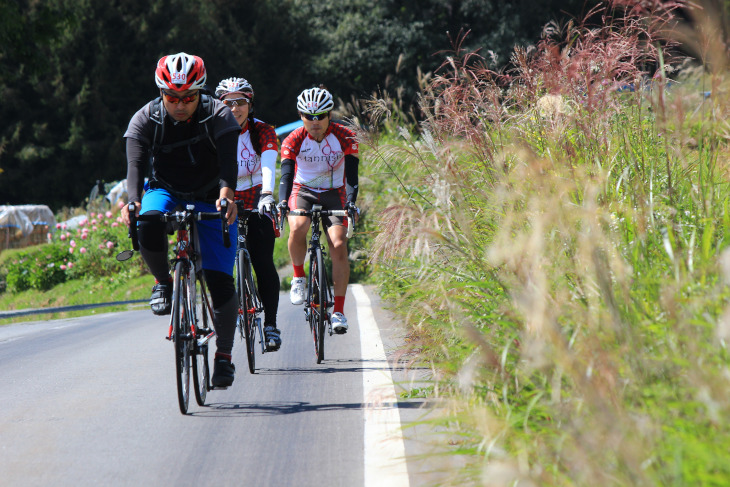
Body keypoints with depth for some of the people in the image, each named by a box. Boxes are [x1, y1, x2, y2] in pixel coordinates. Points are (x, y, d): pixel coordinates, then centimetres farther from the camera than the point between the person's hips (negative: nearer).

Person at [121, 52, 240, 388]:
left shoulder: (218, 116, -19)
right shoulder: (145, 119, -15)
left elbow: (228, 161, -32)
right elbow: (135, 163, -26)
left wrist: (225, 193, -52)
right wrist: (132, 201, -46)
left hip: (211, 199, -1)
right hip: (166, 192, 1)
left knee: (220, 281, -13)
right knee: (148, 226, -36)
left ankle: (224, 355, 4)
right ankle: (162, 282, -8)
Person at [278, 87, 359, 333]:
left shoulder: (345, 137, -14)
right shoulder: (294, 140, -15)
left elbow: (351, 174, -20)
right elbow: (286, 173, -24)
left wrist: (351, 202, -37)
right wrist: (282, 202, -42)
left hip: (334, 194, 0)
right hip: (303, 191, 0)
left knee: (339, 246, -17)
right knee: (297, 228, -33)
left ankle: (339, 311, -10)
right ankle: (298, 277, -6)